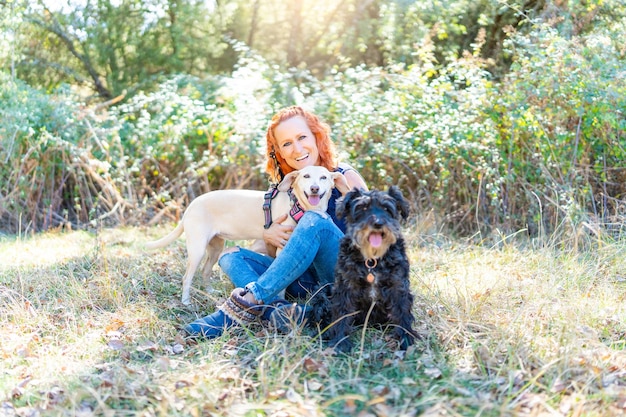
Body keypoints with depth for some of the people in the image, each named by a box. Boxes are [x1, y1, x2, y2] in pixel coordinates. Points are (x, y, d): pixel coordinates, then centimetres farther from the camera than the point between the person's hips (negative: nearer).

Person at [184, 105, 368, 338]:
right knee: (231, 256, -9)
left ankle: (249, 302, -35)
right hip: (307, 282, 5)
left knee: (315, 221, -30)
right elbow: (274, 255, 14)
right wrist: (268, 237, -10)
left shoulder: (345, 178, -1)